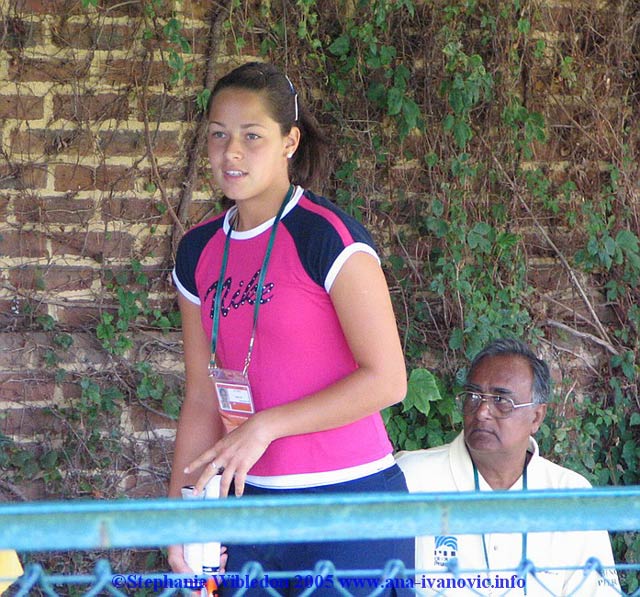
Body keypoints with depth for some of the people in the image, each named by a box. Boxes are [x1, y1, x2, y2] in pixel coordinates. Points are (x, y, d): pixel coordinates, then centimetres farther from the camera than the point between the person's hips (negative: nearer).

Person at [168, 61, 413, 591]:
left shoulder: (327, 237, -11)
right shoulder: (198, 253, 9)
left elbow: (386, 379, -16)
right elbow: (203, 397, 12)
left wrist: (264, 427, -17)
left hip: (347, 503, -6)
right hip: (248, 502, 6)